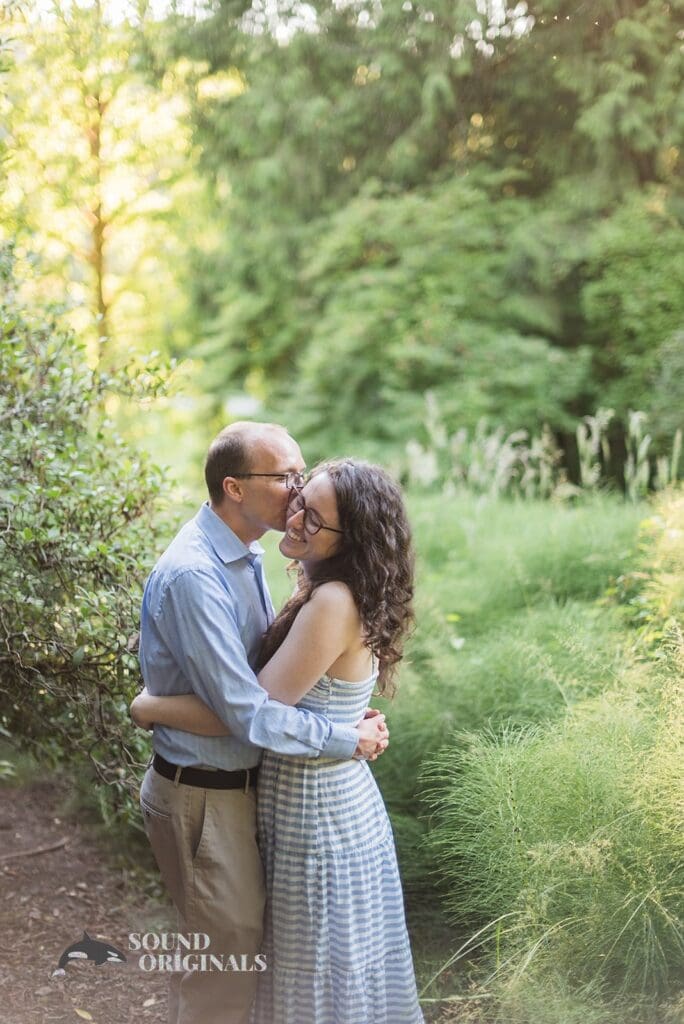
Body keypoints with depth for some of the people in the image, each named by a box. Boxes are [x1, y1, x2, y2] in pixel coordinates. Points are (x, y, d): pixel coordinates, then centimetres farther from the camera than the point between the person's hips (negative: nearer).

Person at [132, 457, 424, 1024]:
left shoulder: (334, 603, -27)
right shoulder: (327, 589, 2)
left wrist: (150, 707, -13)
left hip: (316, 810, -9)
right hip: (331, 796, 9)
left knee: (322, 972, 12)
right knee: (329, 962, 25)